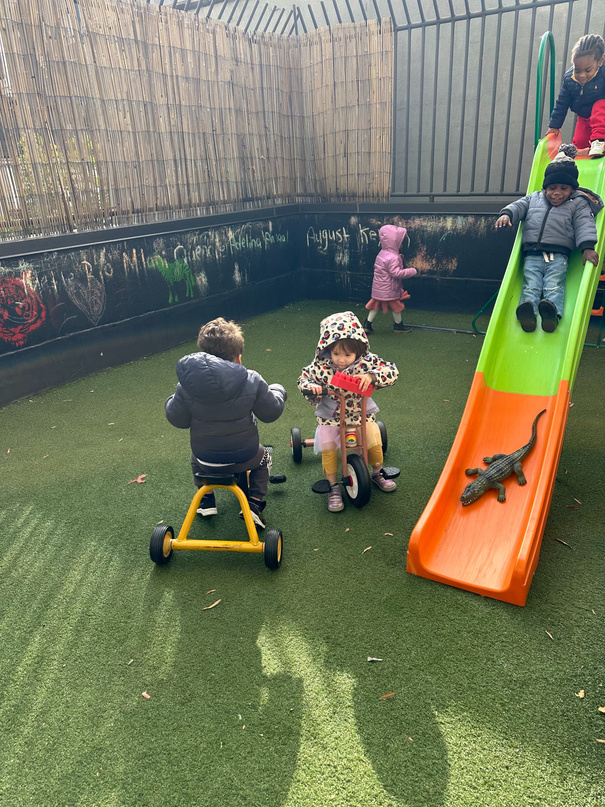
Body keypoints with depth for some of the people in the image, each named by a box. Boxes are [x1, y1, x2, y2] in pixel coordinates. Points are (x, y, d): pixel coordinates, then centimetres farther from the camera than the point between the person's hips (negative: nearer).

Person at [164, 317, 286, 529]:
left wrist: (172, 400, 17)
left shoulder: (187, 386, -15)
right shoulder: (252, 382, -17)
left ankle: (206, 500, 41)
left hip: (205, 458, 2)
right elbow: (271, 412, -7)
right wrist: (277, 391, 14)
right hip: (244, 457, -1)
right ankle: (254, 503, 23)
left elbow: (177, 419, -5)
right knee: (263, 458, 33)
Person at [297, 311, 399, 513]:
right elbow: (303, 378, -3)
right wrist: (311, 387, -27)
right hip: (330, 417, -1)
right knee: (328, 449, -16)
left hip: (361, 414, 1)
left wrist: (371, 376, -38)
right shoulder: (320, 367, -16)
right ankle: (333, 487, 5)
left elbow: (391, 371, -19)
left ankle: (377, 474, 28)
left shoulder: (367, 362, -16)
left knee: (374, 443, -5)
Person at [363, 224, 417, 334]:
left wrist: (398, 259, 12)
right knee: (396, 306, 10)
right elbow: (396, 273, -28)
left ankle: (367, 324, 13)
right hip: (389, 289, -8)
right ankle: (398, 325, 25)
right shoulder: (392, 258, -24)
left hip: (378, 287, 8)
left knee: (376, 305, 14)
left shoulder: (381, 254, 7)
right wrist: (411, 272, -18)